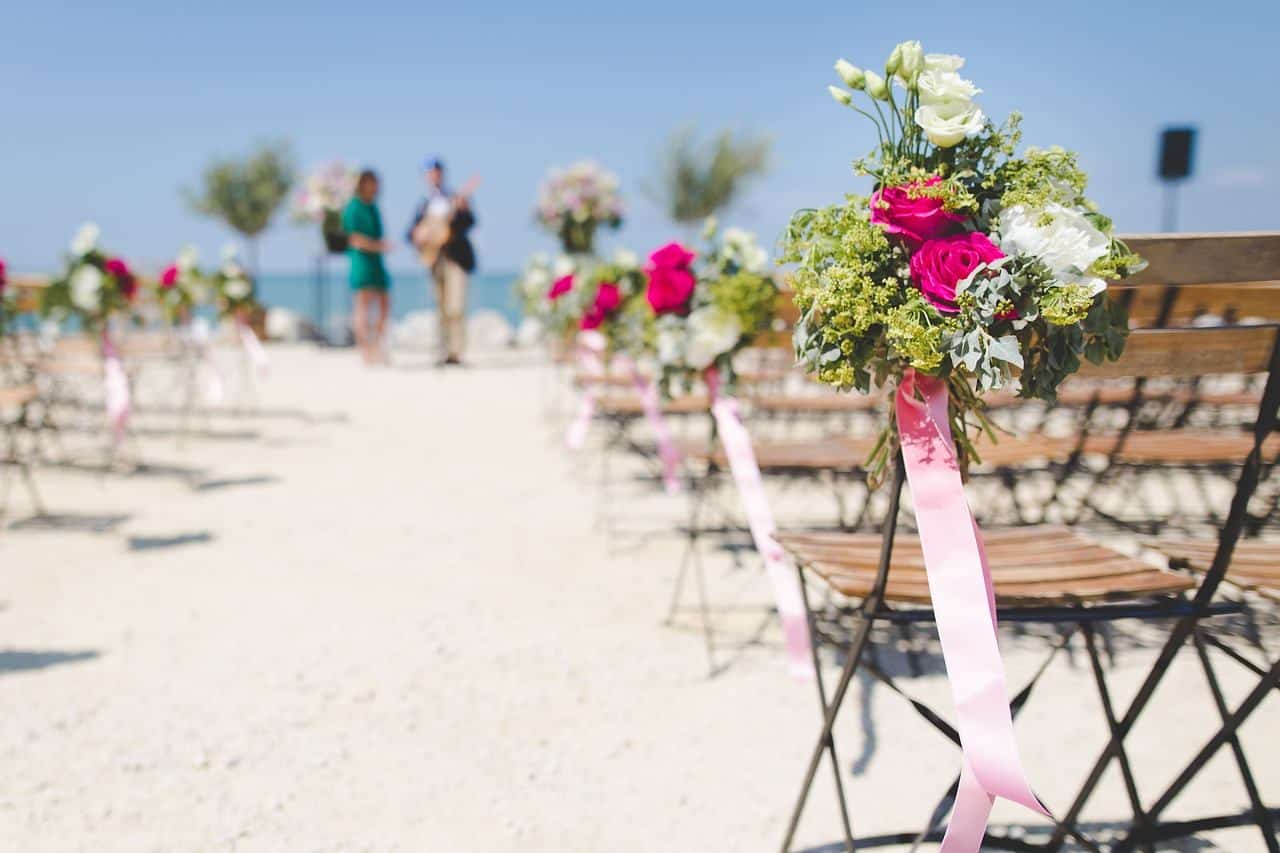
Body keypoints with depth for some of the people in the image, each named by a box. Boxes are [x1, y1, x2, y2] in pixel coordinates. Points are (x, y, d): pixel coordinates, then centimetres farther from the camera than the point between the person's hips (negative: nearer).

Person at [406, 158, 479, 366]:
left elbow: (469, 222, -9)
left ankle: (456, 352, -15)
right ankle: (444, 353, 10)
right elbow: (411, 233, 12)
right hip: (434, 257, 4)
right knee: (442, 310, 6)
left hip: (455, 257, -4)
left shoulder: (455, 200, 6)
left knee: (455, 308, -14)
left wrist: (462, 209, -27)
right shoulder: (424, 205, 16)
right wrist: (419, 236, -9)